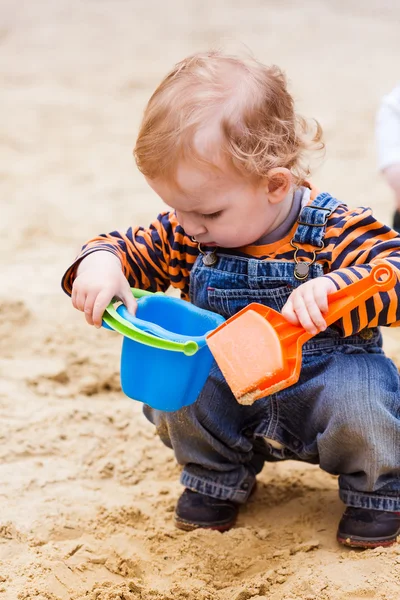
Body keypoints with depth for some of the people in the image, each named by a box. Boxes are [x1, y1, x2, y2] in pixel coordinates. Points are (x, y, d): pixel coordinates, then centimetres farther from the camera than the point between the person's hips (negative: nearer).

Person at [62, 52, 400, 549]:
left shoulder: (335, 232, -21)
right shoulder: (189, 235, -7)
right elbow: (137, 248, 4)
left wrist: (335, 288, -52)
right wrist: (101, 260, -21)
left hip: (324, 382, -4)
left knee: (359, 399, -35)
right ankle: (217, 475, 10)